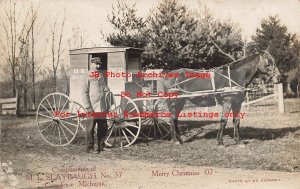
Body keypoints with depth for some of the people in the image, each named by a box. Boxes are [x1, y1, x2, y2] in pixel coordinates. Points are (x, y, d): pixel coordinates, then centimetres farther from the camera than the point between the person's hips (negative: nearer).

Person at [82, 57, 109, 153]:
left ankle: (101, 146, 23)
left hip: (102, 108, 7)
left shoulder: (101, 76, 15)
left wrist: (105, 88, 1)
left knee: (103, 128, 12)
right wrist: (88, 107, -16)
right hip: (93, 108, -7)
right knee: (90, 129, 0)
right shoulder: (88, 77, -6)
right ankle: (90, 148, 8)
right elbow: (84, 93, -10)